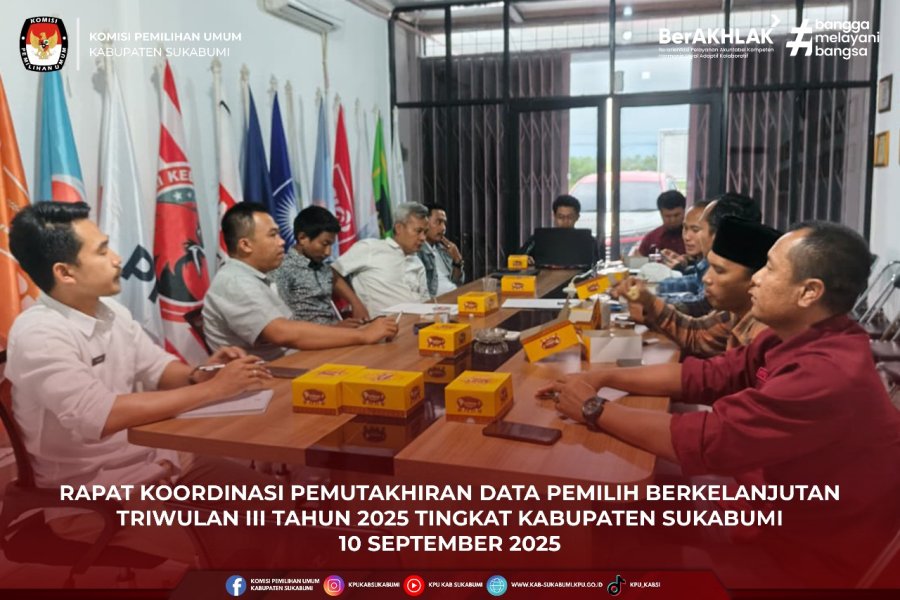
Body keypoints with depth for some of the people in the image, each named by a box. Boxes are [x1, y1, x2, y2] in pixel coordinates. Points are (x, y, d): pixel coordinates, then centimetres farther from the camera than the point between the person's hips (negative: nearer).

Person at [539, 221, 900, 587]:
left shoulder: (827, 374, -34)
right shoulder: (799, 337, -4)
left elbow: (700, 442, -33)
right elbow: (705, 375, 2)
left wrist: (594, 410, -20)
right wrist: (605, 377, -7)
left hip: (811, 553, -7)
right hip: (776, 510, 8)